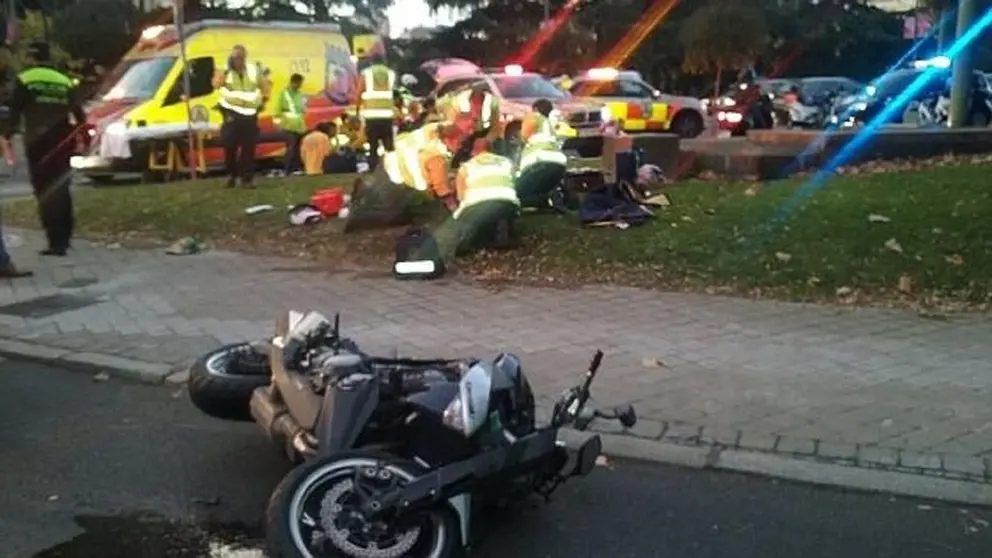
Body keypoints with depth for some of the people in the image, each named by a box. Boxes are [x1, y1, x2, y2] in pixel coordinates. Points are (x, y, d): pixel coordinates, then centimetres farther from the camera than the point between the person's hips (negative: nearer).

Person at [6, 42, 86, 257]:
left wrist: (8, 136, -1)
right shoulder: (64, 81, 11)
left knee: (45, 192, -3)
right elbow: (79, 114, 7)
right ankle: (64, 237, 25)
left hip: (37, 143, -4)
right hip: (61, 142, 4)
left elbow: (15, 112, -4)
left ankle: (56, 242, -10)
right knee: (61, 189, 17)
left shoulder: (24, 80, 1)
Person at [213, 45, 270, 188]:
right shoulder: (226, 71, -2)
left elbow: (264, 85, 21)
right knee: (230, 147, -4)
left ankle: (247, 178, 7)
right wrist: (226, 70, -25)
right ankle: (231, 175, 12)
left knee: (249, 148, 1)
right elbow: (216, 84, -19)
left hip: (250, 114, 2)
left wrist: (264, 99, 10)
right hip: (232, 113, -2)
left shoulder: (254, 70, 7)